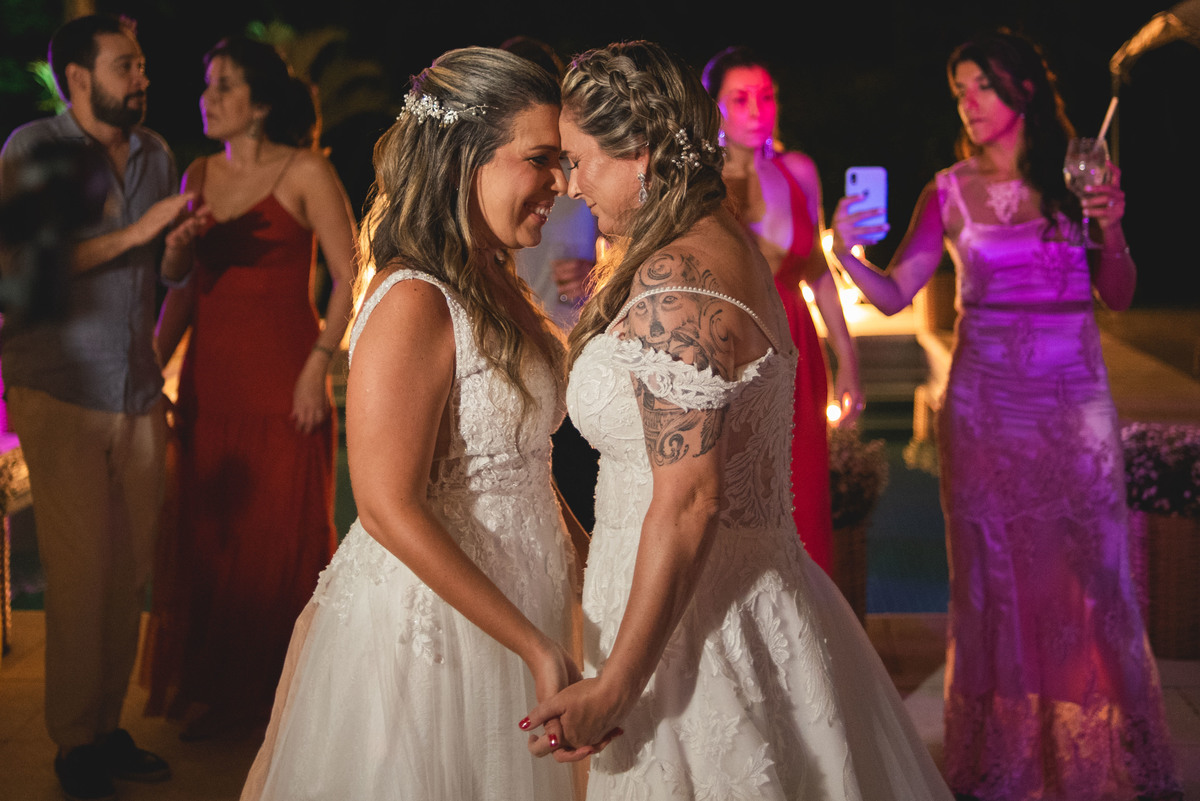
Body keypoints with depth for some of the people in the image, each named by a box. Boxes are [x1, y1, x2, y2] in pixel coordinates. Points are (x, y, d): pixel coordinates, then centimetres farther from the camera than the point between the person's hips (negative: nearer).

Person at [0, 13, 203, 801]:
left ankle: (109, 726, 16)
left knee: (133, 567, 5)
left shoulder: (156, 153, 12)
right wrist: (134, 233, -19)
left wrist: (181, 240, -3)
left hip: (139, 390, 5)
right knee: (82, 570, -5)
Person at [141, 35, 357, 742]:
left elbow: (351, 279, -7)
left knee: (286, 536, 1)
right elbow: (185, 286, 15)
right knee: (208, 536, 7)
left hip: (283, 377, -5)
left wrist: (317, 368, -13)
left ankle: (285, 694, 14)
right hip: (210, 379, 5)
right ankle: (222, 691, 19)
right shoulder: (200, 176, 11)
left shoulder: (306, 172, -4)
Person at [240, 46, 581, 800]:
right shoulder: (414, 306, -22)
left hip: (515, 609, 9)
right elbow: (390, 510, -25)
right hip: (432, 625, -9)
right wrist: (534, 646, -23)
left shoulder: (496, 285, 6)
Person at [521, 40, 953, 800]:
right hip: (751, 587, 10)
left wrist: (615, 687, -21)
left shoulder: (674, 293, -22)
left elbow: (688, 504, -24)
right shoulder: (725, 244, 9)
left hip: (693, 610, -10)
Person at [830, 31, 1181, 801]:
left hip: (1075, 398, 0)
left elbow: (1119, 297, 6)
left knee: (1093, 569, 2)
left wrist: (1111, 230, -11)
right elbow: (895, 295, -3)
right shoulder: (951, 192, 2)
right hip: (986, 401, 0)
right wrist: (848, 255, -20)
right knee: (994, 572, 5)